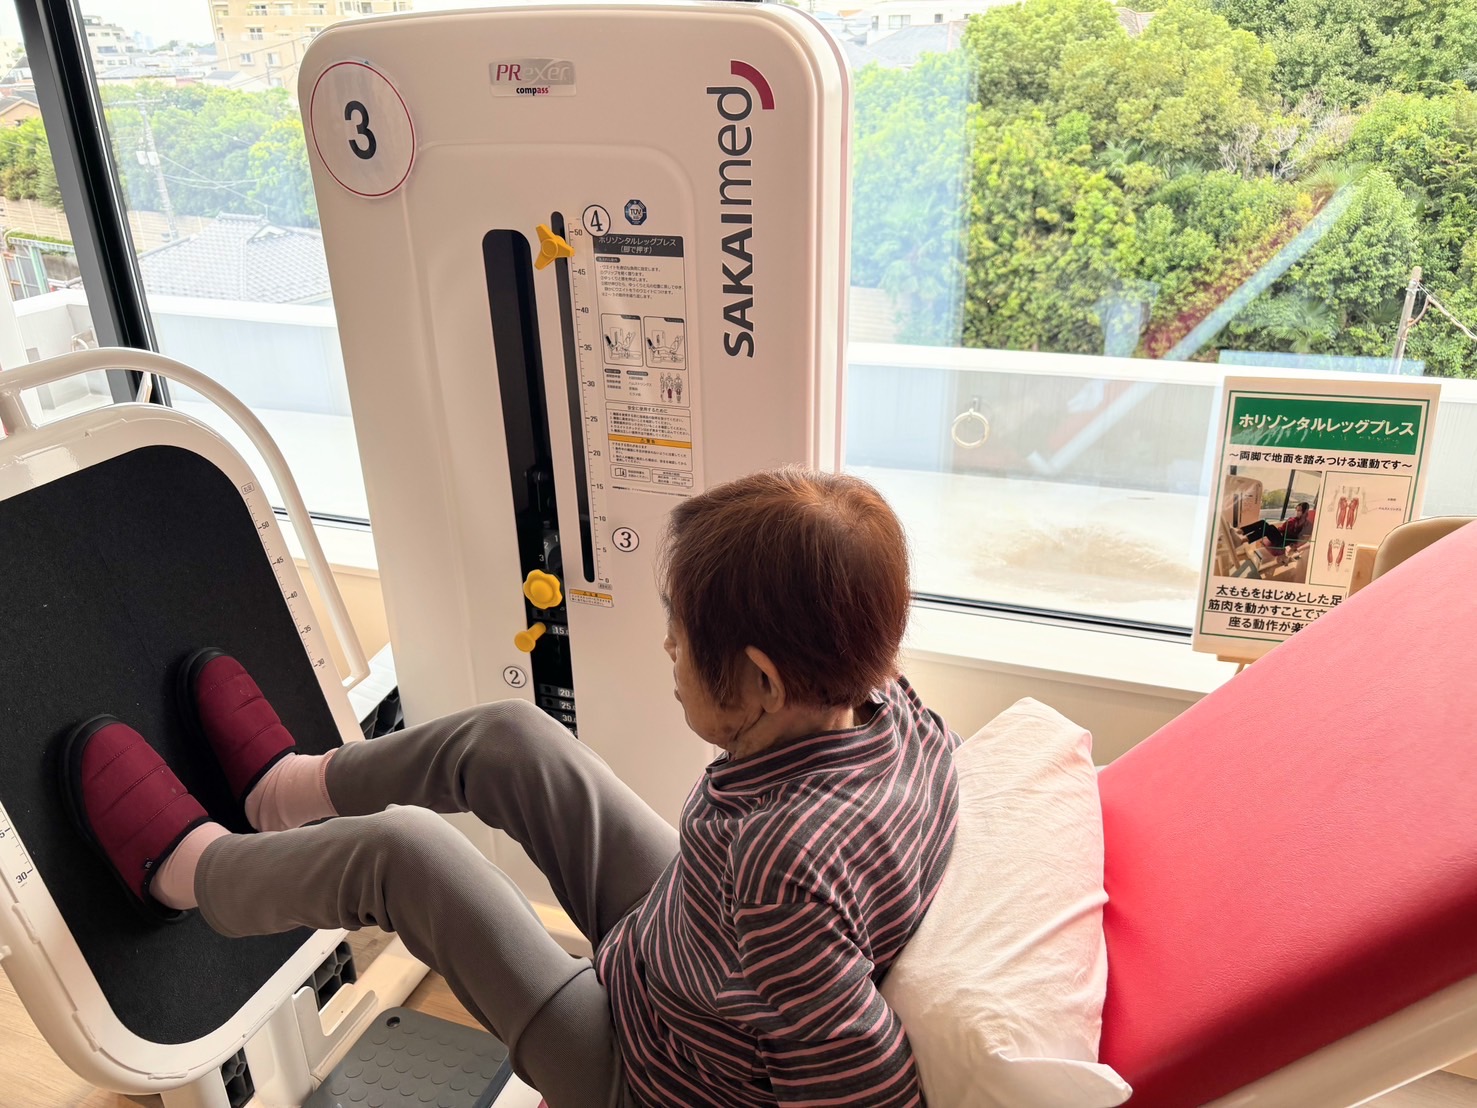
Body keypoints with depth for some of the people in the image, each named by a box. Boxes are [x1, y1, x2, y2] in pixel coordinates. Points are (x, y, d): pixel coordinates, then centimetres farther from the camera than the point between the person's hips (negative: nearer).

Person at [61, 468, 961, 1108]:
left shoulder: (780, 866, -43)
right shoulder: (905, 717, -19)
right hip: (700, 969, 7)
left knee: (400, 849, -6)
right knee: (509, 736, 4)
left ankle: (189, 868, 28)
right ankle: (289, 790, 34)